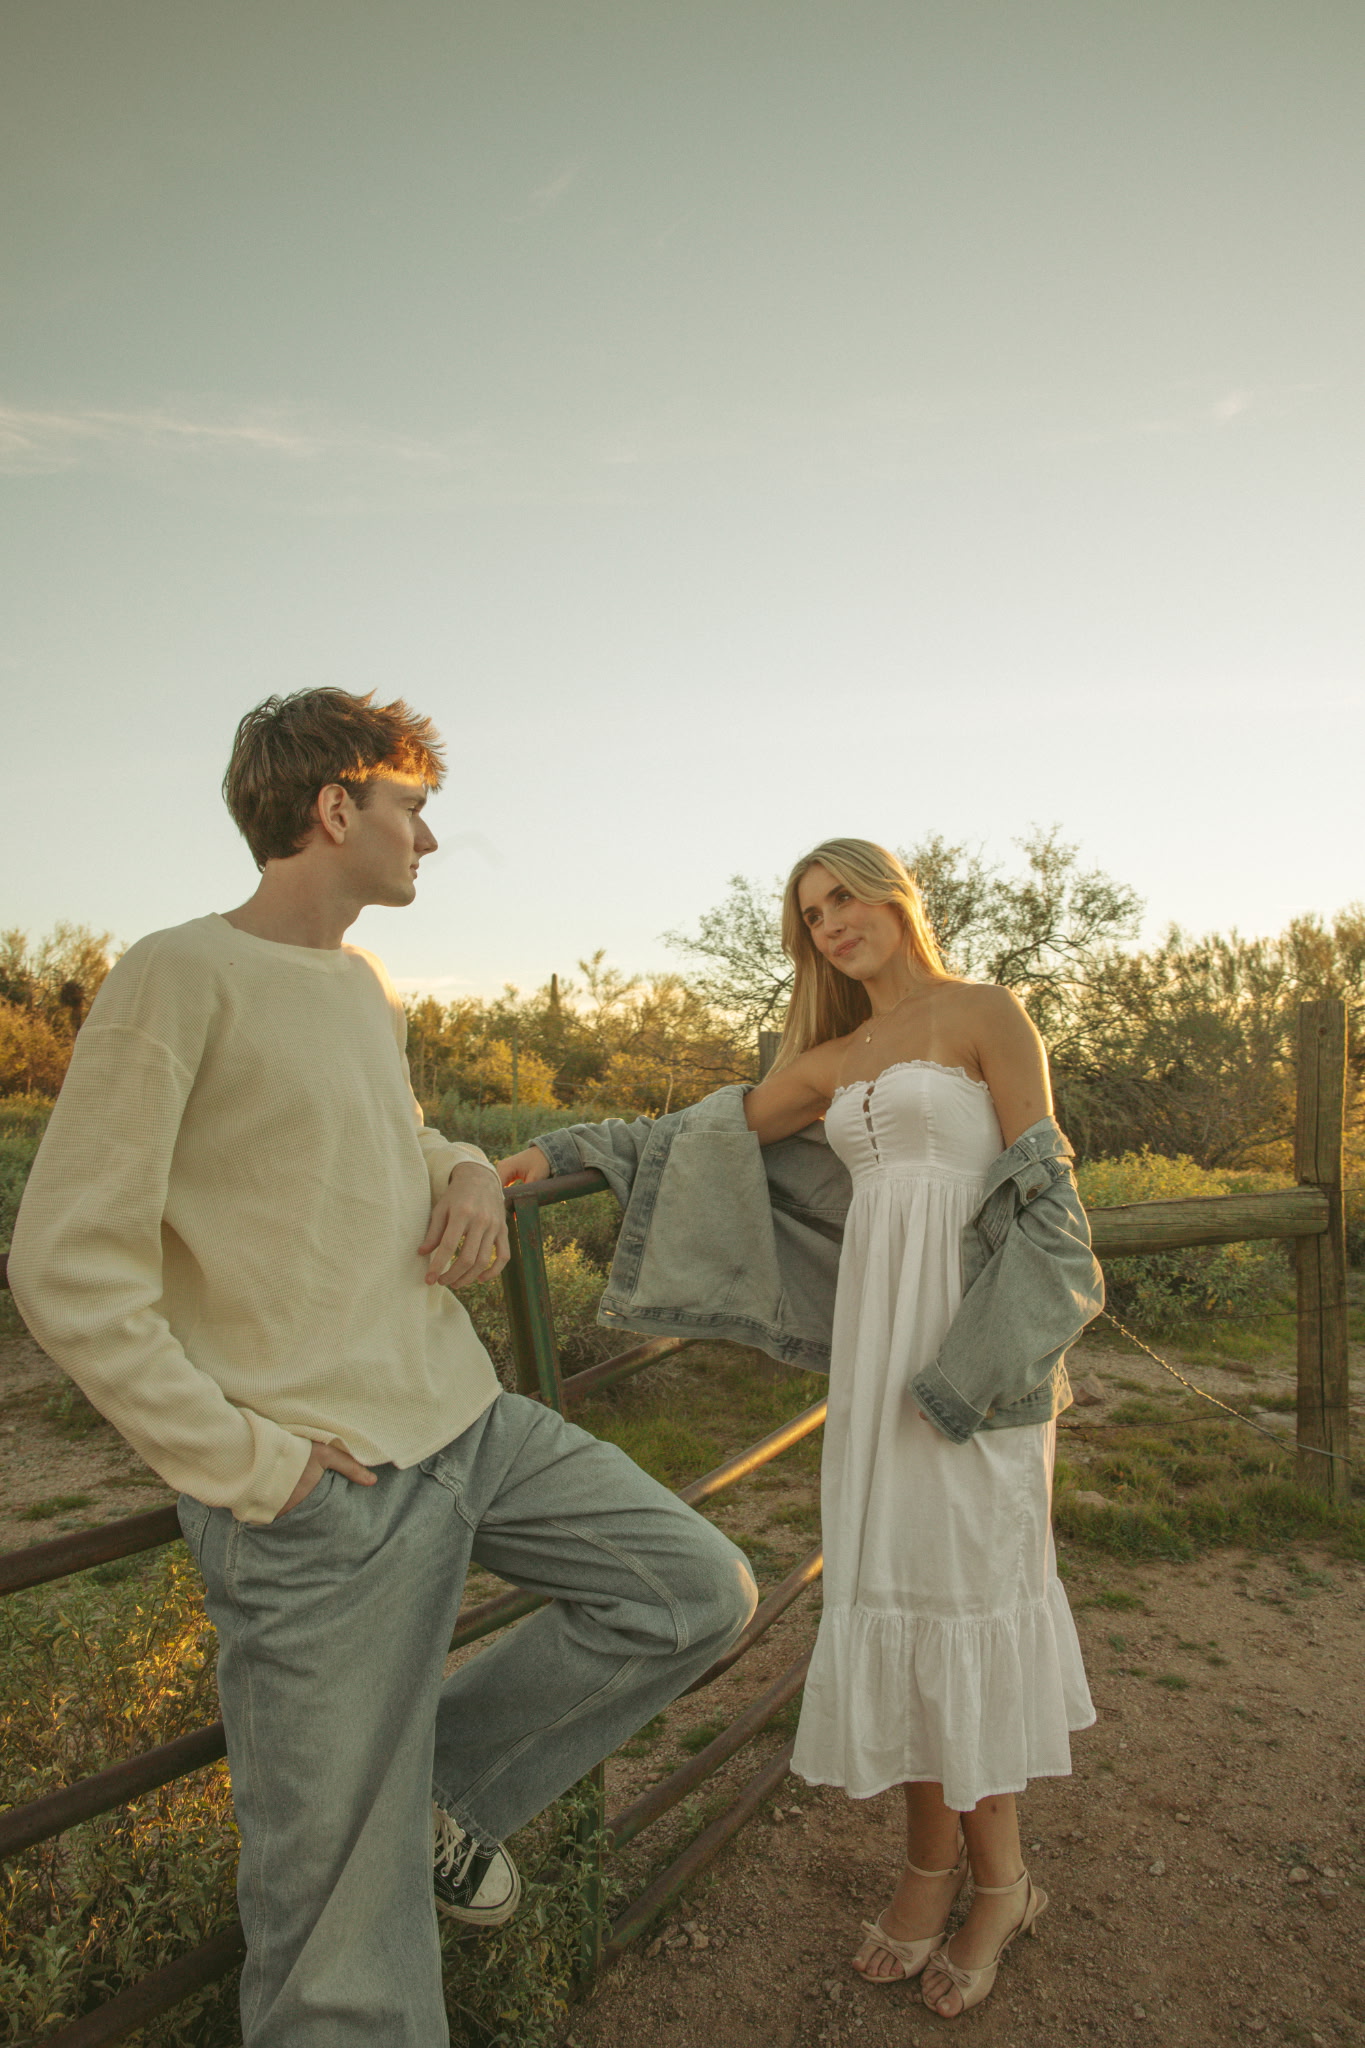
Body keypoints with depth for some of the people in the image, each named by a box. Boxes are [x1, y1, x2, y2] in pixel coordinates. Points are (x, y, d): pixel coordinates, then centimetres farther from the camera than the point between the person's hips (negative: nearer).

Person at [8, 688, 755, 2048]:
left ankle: (452, 1783, 25)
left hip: (469, 1422, 8)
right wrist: (248, 1464, -16)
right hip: (330, 1493, -8)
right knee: (349, 1915, 4)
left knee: (699, 1594, 11)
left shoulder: (370, 990, 12)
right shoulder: (182, 979, -13)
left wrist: (468, 1173, 4)